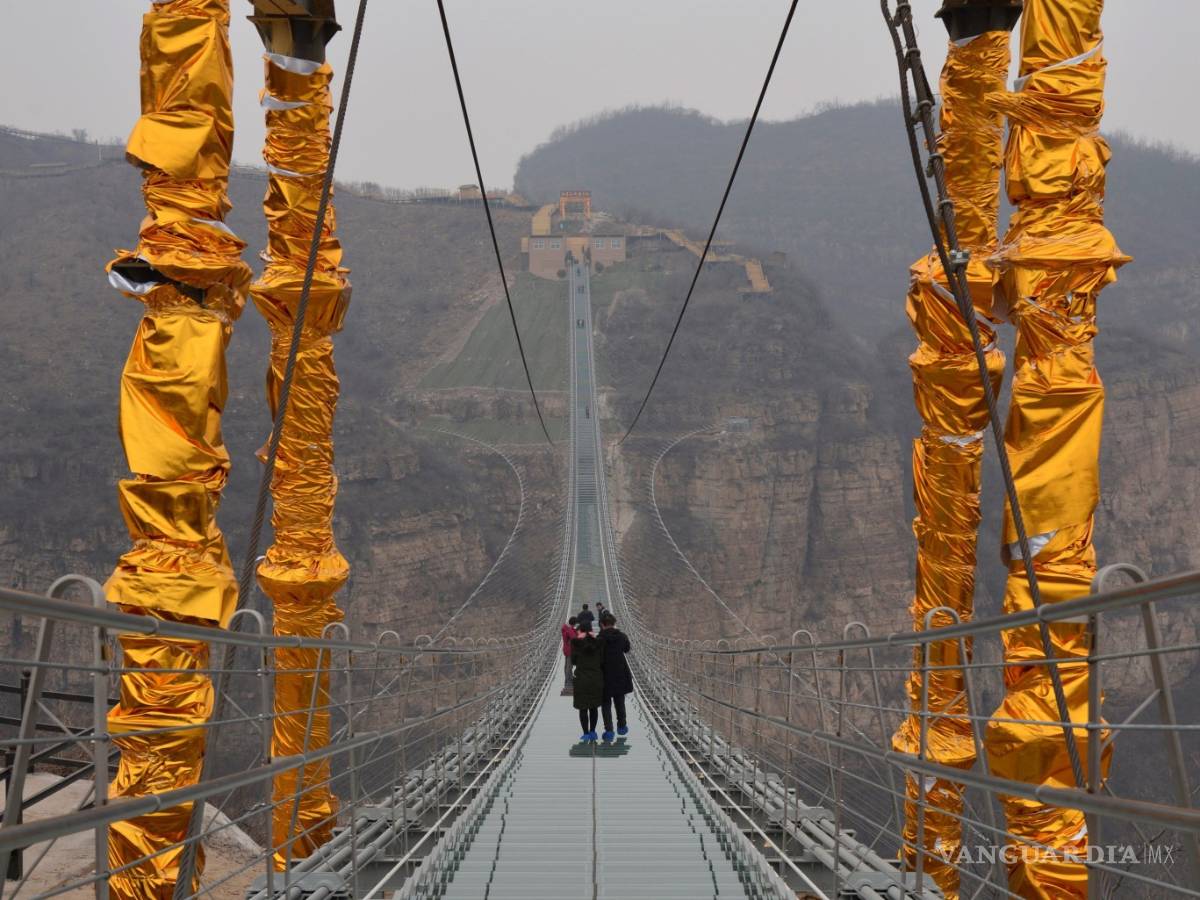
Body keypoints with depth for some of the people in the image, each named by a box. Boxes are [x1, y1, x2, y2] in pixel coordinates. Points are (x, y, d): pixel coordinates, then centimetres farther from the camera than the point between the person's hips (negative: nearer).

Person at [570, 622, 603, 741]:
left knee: (583, 708, 5)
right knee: (594, 707, 14)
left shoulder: (576, 643, -10)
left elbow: (573, 660, -2)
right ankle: (592, 731, 14)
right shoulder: (597, 642, -3)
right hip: (596, 678, 3)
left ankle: (586, 733, 6)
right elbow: (602, 661, 0)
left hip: (581, 679, -3)